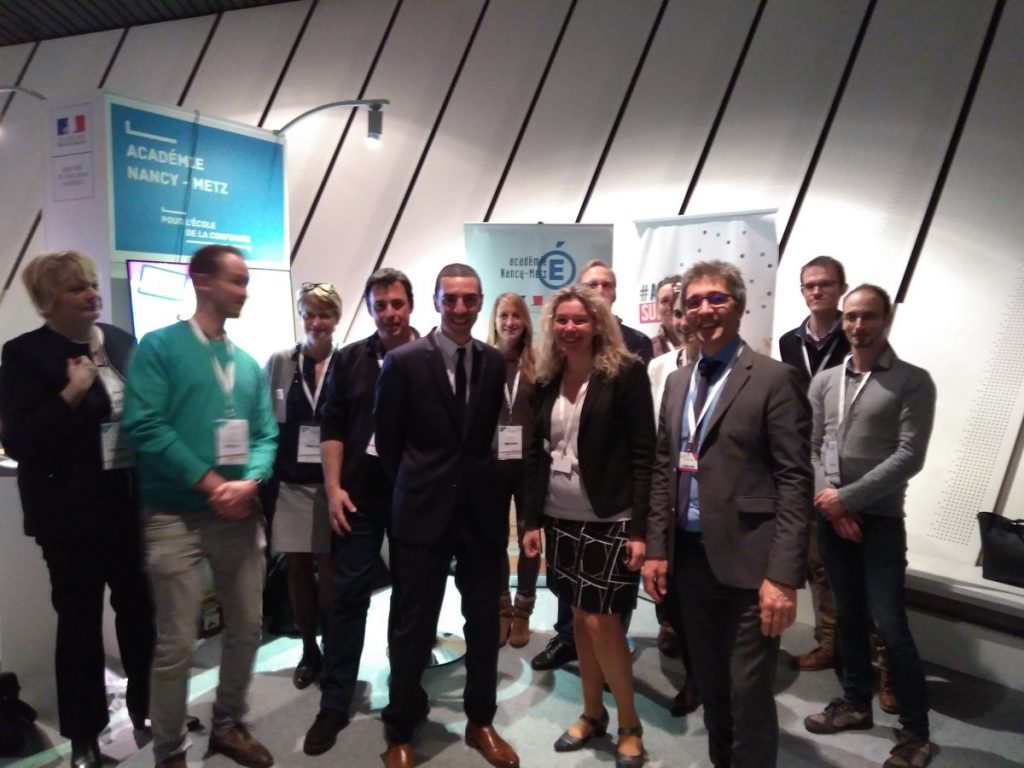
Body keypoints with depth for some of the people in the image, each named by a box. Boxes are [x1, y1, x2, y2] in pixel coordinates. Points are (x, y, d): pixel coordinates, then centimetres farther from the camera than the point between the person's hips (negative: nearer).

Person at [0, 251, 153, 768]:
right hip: (72, 511, -4)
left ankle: (146, 709, 35)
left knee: (139, 609, 14)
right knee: (79, 619, 10)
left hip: (132, 502, 4)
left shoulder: (123, 342, 5)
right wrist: (72, 393, -21)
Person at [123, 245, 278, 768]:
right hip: (176, 515, -5)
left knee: (247, 628, 14)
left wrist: (249, 483, -12)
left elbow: (266, 435, 8)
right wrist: (210, 483, -17)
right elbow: (146, 426, -15)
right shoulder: (159, 347, -5)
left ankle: (229, 725, 34)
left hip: (241, 512, 6)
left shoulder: (249, 364, 11)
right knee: (176, 644, 2)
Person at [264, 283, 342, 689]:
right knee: (297, 567, 11)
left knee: (328, 568, 1)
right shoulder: (279, 362, 3)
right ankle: (309, 650, 28)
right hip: (290, 481, 3)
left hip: (332, 482, -2)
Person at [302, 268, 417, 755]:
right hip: (359, 496, 1)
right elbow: (332, 427, 3)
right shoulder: (350, 359, 4)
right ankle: (334, 704, 19)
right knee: (348, 596, 6)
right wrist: (333, 488, -5)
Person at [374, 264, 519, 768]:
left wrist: (493, 488, 3)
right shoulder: (403, 361, -6)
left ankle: (480, 721, 35)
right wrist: (412, 490, 5)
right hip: (424, 510, -3)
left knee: (484, 621, 14)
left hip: (482, 510, 3)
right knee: (413, 626, 10)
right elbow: (387, 440, 0)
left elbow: (502, 436, 9)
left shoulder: (498, 363, 2)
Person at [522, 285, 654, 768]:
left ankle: (629, 726, 20)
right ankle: (592, 713, 32)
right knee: (579, 618, 14)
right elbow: (537, 453, 10)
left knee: (602, 621, -1)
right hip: (562, 520, 5)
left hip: (610, 521, -5)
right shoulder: (547, 381, 6)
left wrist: (639, 529, -15)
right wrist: (532, 520, 7)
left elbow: (643, 454, -12)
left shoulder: (625, 373, -9)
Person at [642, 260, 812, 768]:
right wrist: (657, 548, 7)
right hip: (690, 557, 6)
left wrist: (783, 575, -17)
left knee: (749, 694, 5)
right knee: (710, 687, 20)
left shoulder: (773, 378, -8)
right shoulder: (677, 382, 11)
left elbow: (794, 480, -13)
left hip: (747, 561, -6)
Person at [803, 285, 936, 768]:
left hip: (880, 519, -4)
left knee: (890, 626, -1)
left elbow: (909, 457, -12)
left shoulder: (912, 381, -5)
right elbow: (808, 448, 6)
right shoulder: (824, 382, 7)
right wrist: (827, 499, -8)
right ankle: (856, 702, 32)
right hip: (830, 516, 4)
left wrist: (847, 498, -15)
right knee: (848, 615, 15)